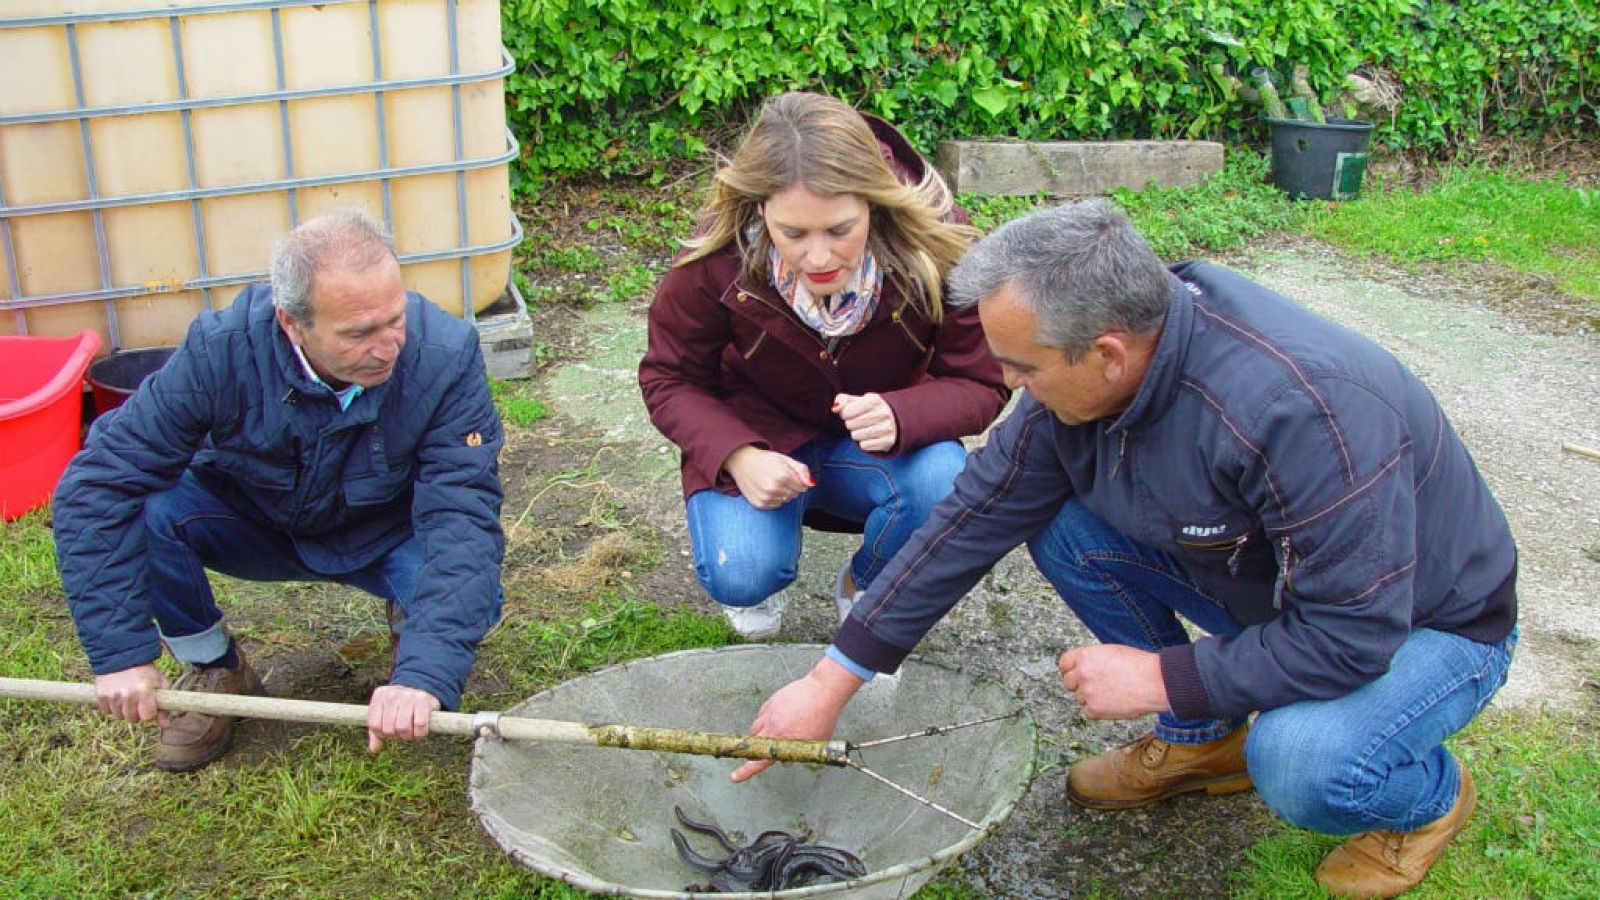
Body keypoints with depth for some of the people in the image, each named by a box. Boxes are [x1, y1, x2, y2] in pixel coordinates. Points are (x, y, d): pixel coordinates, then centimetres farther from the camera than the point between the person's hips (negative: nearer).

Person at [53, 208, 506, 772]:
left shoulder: (445, 354, -31)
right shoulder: (222, 349, -30)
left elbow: (462, 515, -35)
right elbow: (97, 482, -27)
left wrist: (424, 674, -48)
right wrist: (120, 653, -32)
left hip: (389, 534, -1)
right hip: (255, 524, 1)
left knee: (471, 594, -31)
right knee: (146, 510, -28)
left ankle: (410, 628, 8)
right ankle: (215, 668, 1)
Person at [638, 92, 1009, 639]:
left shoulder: (937, 247, -25)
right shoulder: (718, 260, -25)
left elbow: (981, 384, -15)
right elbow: (669, 380, -10)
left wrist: (900, 417, -38)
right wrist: (739, 456, -29)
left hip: (876, 447, 1)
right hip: (760, 442, -1)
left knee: (944, 483, -31)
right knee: (740, 576, -28)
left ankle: (864, 588, 4)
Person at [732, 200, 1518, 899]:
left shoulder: (1298, 408, -39)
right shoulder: (1085, 373, -17)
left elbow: (1356, 635, -34)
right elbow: (976, 515, -10)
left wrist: (1160, 676, -25)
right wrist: (830, 683, -9)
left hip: (1432, 620, -6)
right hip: (1270, 581, 6)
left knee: (1299, 764, -35)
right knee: (1060, 525, -11)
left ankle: (1427, 795, 3)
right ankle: (1200, 738, 10)